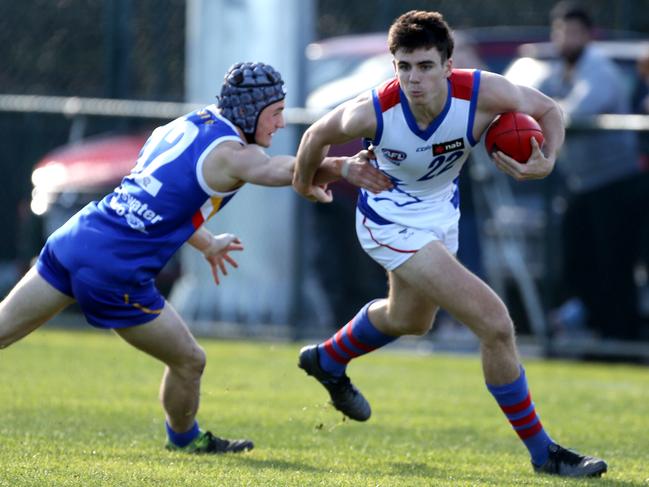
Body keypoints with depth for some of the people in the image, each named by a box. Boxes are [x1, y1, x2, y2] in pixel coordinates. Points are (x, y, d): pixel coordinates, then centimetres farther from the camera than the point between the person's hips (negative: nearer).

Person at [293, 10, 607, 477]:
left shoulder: (483, 93, -29)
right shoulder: (373, 112, -32)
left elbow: (548, 109, -11)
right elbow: (318, 134, -11)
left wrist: (547, 162, -30)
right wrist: (305, 181, 8)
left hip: (442, 211, 6)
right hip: (392, 223, -6)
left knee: (410, 319, 34)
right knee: (495, 323, -19)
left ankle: (327, 361, 64)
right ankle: (541, 451, -5)